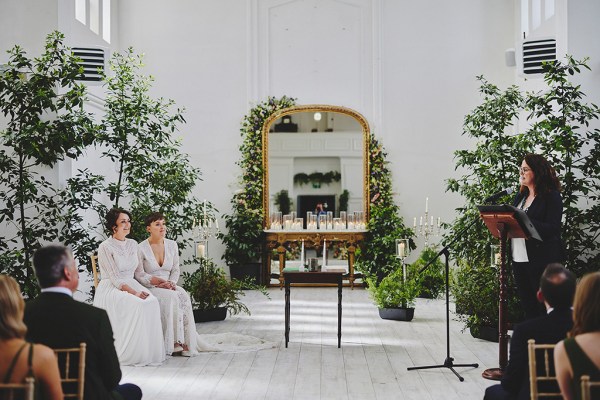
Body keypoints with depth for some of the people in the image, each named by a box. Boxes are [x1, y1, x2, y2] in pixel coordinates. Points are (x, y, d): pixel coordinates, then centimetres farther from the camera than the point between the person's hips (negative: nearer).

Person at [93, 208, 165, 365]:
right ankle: (132, 353, -25)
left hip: (131, 285, 6)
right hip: (111, 289, -6)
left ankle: (149, 351, -20)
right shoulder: (105, 247, -8)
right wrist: (134, 293, -26)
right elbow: (115, 279, -15)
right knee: (138, 305, -33)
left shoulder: (133, 244, 12)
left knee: (152, 302, -25)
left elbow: (139, 273, 15)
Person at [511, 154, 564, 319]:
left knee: (545, 308, -2)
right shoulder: (521, 196, 15)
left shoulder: (551, 196, -7)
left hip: (542, 261, -7)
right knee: (528, 308, 12)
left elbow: (552, 229, -17)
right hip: (519, 260, 7)